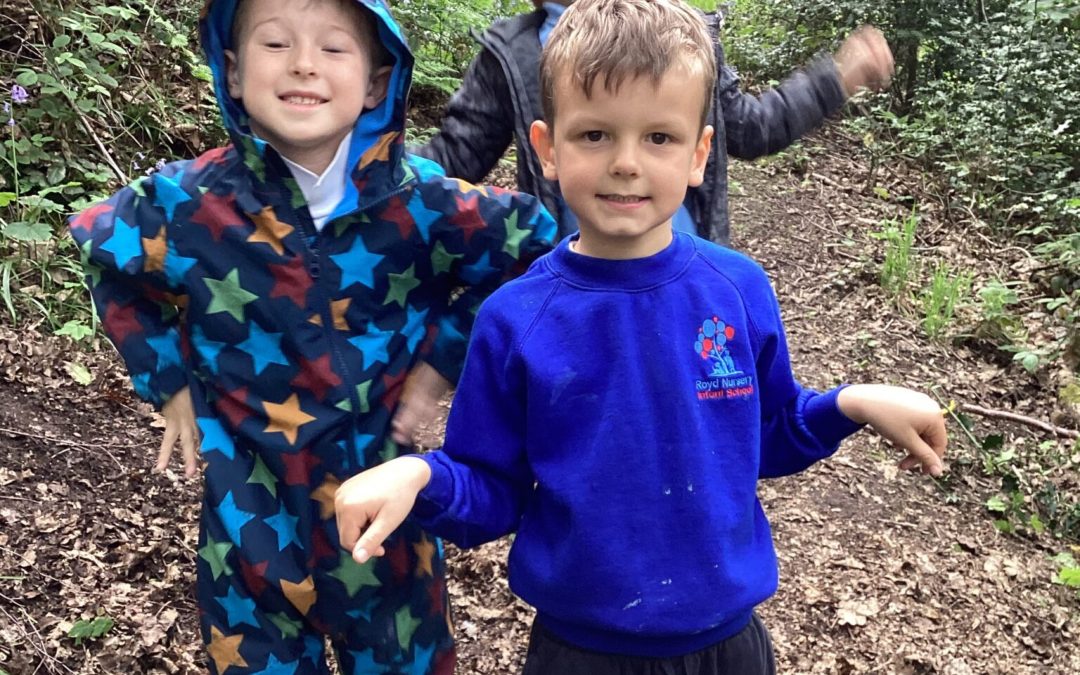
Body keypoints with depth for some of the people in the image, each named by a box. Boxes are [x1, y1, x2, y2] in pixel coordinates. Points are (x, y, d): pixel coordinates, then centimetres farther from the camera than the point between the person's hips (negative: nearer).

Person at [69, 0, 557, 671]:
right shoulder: (189, 203, -14)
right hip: (250, 513, 0)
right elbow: (103, 254, 6)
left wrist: (444, 353, -4)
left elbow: (533, 243, -1)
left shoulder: (421, 201, -16)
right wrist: (167, 377, 1)